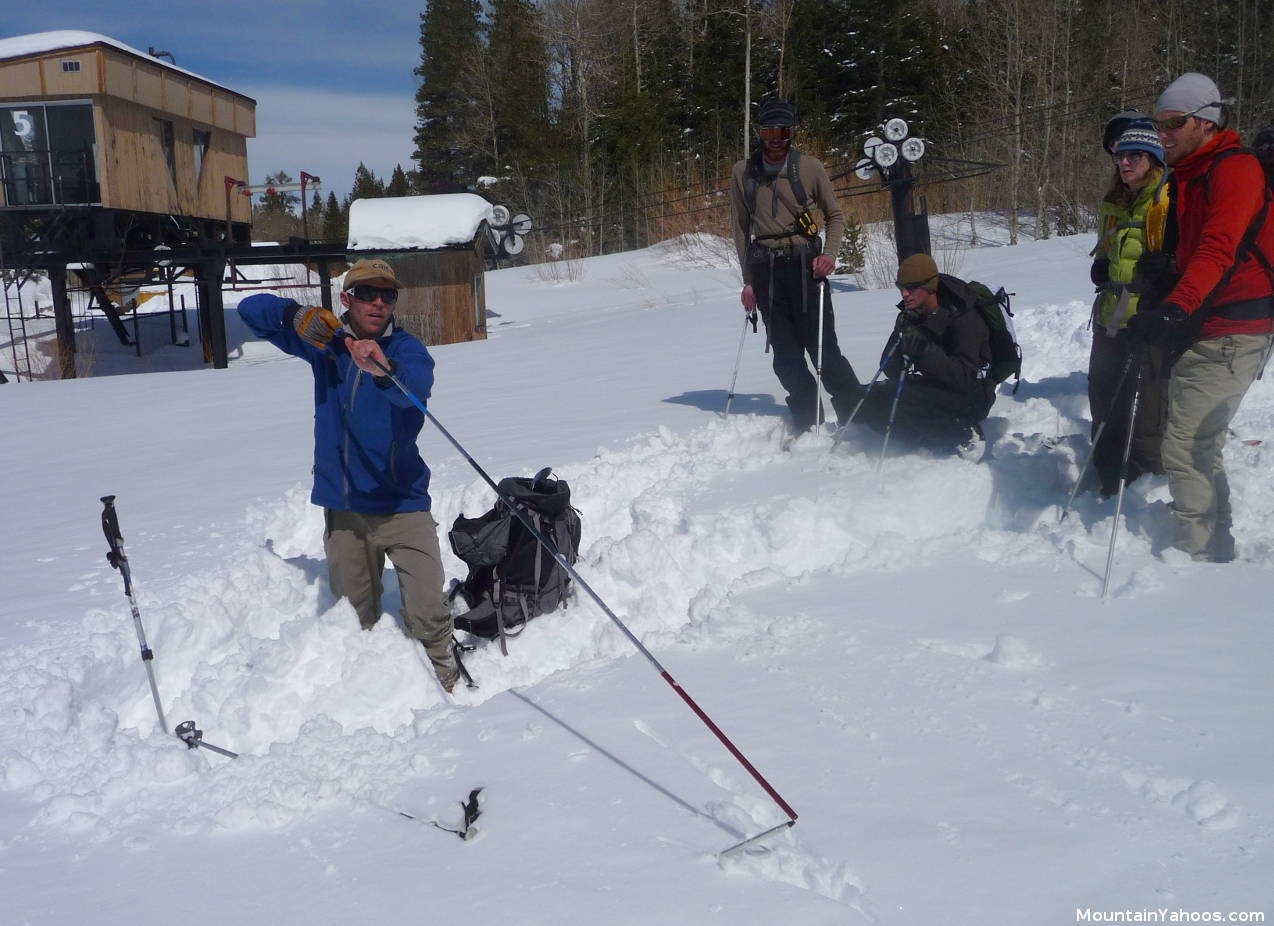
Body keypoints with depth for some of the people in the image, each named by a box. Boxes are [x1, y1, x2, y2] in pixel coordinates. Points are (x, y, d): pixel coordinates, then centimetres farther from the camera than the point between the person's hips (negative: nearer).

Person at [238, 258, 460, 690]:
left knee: (429, 615, -12)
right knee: (355, 619, 11)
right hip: (343, 508, 3)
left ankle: (443, 681, 9)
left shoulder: (406, 349, -5)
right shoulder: (324, 341, 6)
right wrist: (297, 315, -13)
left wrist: (384, 371, -51)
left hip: (403, 503, -3)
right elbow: (251, 309, 9)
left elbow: (415, 387, -28)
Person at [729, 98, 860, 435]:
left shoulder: (810, 167, 1)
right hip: (765, 269, 3)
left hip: (804, 265, -2)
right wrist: (748, 280, 9)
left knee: (823, 349, -7)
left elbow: (835, 216, 10)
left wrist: (829, 254, -7)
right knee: (786, 357, 3)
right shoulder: (743, 172, 7)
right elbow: (740, 228, 12)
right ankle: (808, 428, 12)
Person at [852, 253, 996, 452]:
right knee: (873, 401, -11)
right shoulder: (910, 316, 0)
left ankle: (961, 435, -15)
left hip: (968, 397, -8)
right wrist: (900, 341, -25)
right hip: (932, 387, 8)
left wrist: (924, 349, -40)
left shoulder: (964, 318, -20)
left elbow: (964, 378, -30)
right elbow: (891, 371, -5)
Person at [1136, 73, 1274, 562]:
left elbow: (1217, 249, -26)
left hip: (1231, 332, -10)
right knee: (1200, 445, 17)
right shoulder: (1186, 177, 17)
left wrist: (1176, 308, -37)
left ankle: (1198, 555, -3)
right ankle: (1214, 544, 30)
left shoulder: (1234, 168, -12)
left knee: (1184, 447, -11)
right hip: (1206, 328, 10)